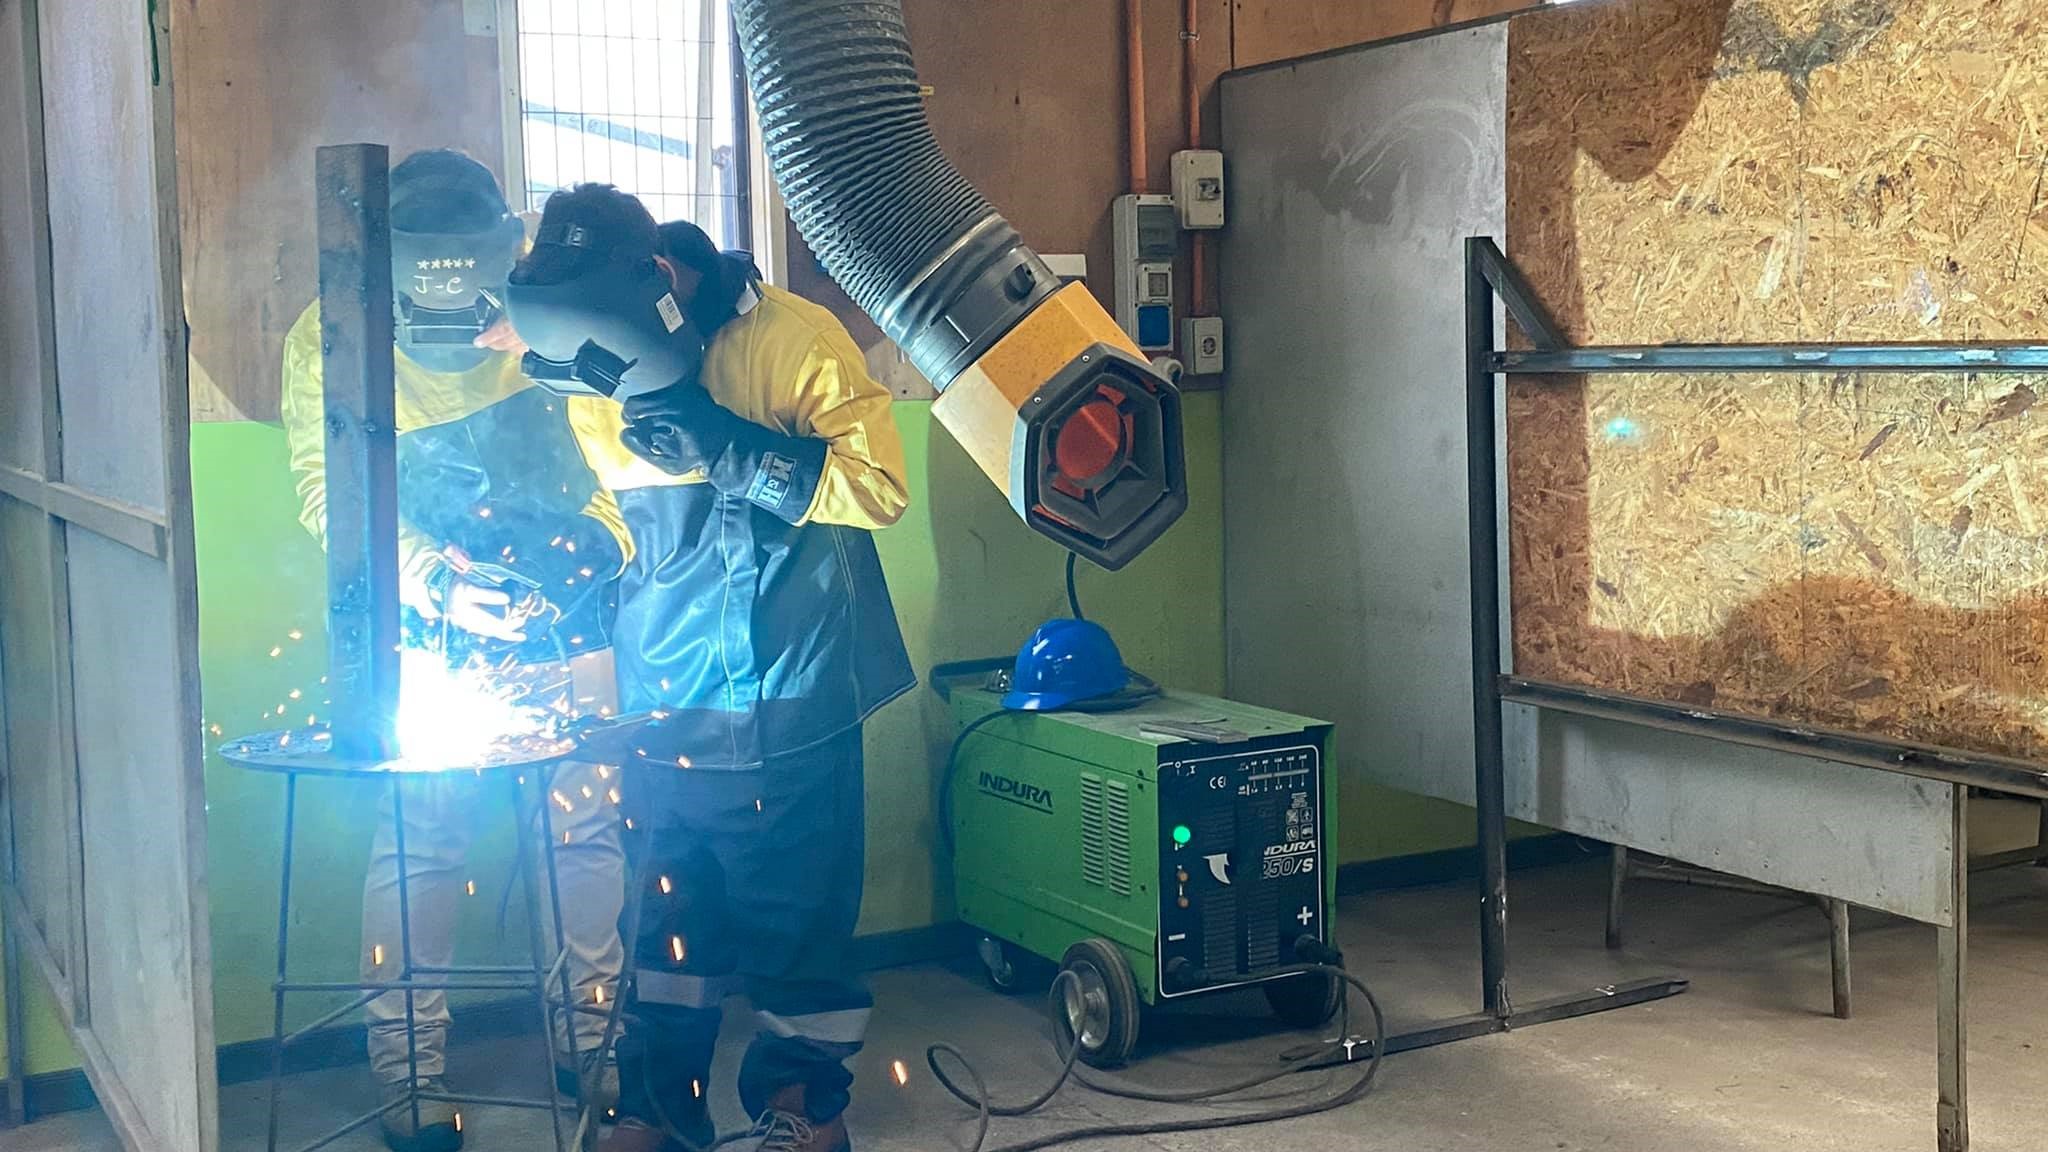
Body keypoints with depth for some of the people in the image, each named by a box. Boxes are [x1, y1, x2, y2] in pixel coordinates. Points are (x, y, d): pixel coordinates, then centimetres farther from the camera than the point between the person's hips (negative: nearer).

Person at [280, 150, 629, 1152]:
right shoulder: (328, 339, -6)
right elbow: (328, 491, -10)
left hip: (564, 613, 2)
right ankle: (410, 1068, 11)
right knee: (420, 836, -3)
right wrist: (435, 581, -21)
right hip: (428, 627, -1)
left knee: (590, 822, 4)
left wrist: (603, 538, -14)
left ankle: (594, 1037, 21)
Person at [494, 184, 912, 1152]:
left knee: (796, 904, 5)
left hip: (790, 693, -4)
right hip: (665, 697, 5)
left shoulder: (795, 339, -14)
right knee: (666, 903, 12)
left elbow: (879, 487, -20)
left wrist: (723, 442, -25)